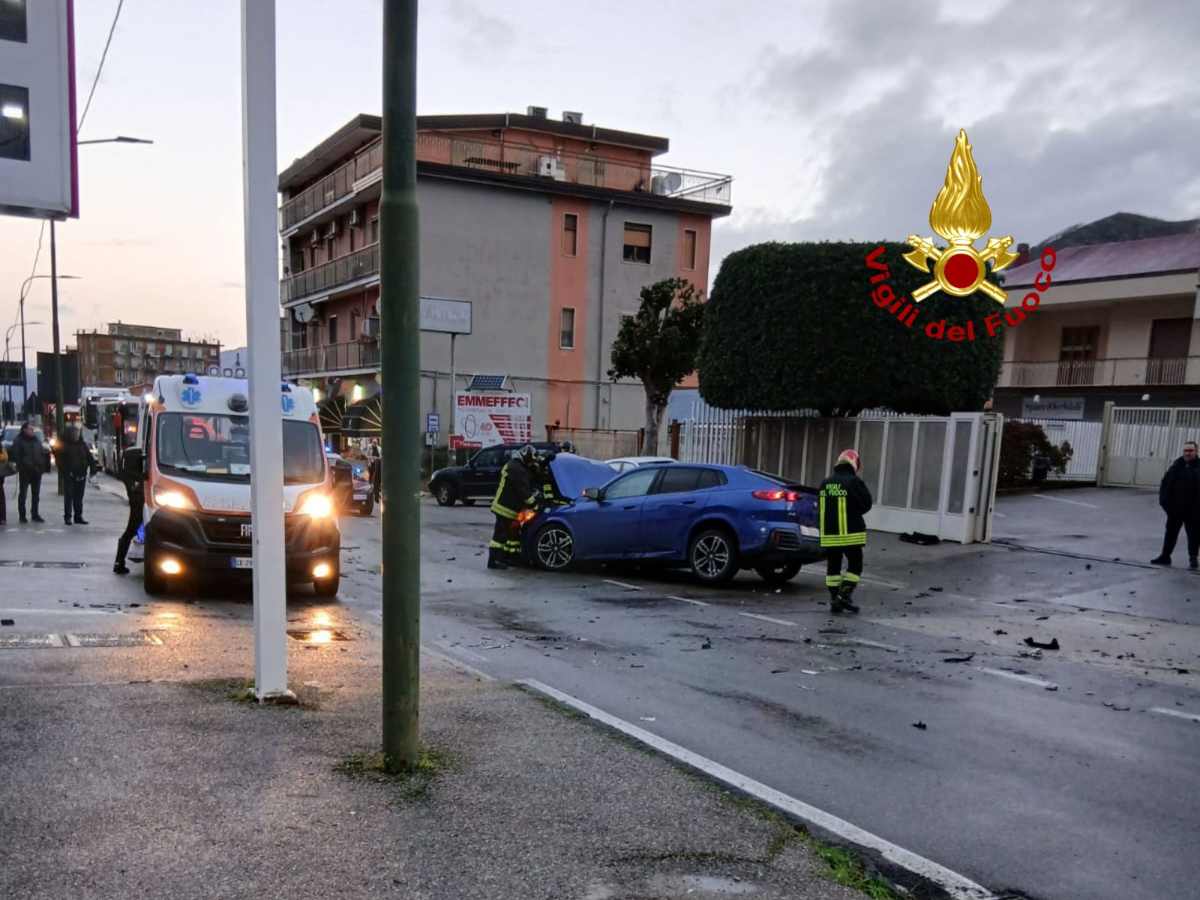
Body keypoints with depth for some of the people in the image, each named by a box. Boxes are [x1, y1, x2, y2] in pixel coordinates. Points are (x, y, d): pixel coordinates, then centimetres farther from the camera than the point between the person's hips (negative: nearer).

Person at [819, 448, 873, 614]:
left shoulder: (825, 483, 7)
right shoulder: (854, 482, -12)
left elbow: (820, 507, 14)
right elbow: (866, 504, -5)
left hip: (829, 533, 5)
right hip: (850, 533, -5)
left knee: (833, 566, 11)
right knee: (855, 565, 5)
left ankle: (834, 600, 13)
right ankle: (844, 595, -6)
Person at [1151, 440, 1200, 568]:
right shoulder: (1177, 465, 4)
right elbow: (1165, 483, 5)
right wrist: (1164, 500, -3)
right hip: (1175, 508, 3)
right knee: (1171, 533, 12)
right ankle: (1165, 556, 21)